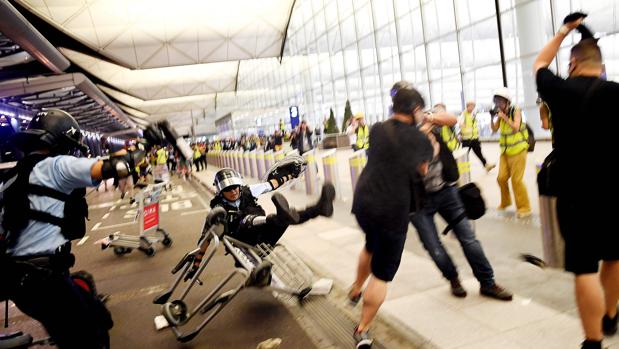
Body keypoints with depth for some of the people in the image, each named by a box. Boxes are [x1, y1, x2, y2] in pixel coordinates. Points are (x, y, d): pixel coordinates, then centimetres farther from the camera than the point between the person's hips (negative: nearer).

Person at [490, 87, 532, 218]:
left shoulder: (516, 110, -10)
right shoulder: (500, 113, 3)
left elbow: (515, 128, -20)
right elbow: (494, 129, 1)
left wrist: (504, 116, -22)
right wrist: (493, 117, -12)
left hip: (518, 150, -5)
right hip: (505, 151, 5)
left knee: (516, 180, -7)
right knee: (501, 178, 7)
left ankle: (524, 208, 8)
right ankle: (505, 202, 30)